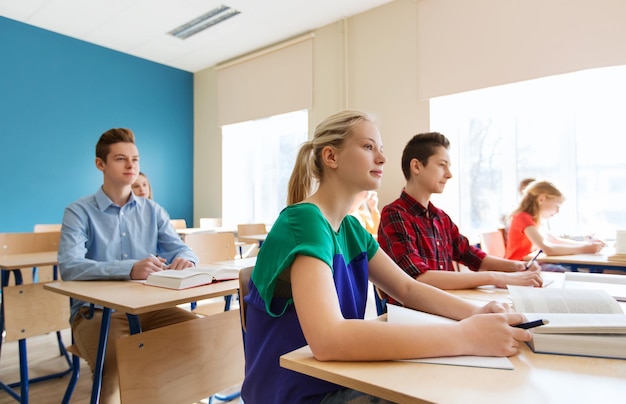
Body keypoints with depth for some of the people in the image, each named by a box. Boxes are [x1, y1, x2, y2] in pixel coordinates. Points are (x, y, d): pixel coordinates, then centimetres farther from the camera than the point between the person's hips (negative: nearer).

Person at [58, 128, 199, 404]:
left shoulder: (152, 211, 9)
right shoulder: (79, 212, -4)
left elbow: (179, 249, 3)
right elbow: (69, 267, -19)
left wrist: (184, 259, -23)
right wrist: (129, 269, -36)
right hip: (95, 310, -3)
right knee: (117, 363, -33)